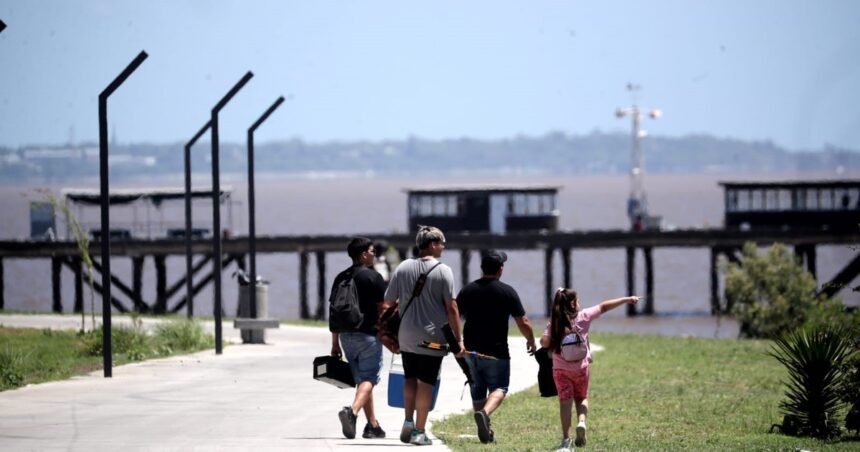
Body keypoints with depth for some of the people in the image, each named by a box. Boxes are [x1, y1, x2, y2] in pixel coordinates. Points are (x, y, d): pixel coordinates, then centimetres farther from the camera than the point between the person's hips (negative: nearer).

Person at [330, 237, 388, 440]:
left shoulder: (340, 278, 9)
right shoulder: (373, 277, -8)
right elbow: (382, 309, -9)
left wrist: (335, 344, 14)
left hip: (347, 336, 6)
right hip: (368, 335, -6)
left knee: (362, 379, 14)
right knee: (368, 379, -7)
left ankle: (373, 425, 17)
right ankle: (352, 411, -31)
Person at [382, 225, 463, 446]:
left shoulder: (403, 268, 3)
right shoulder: (443, 271, -9)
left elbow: (388, 303, 4)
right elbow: (451, 307, -11)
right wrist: (458, 339, -6)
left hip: (407, 336, 4)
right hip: (433, 338, -4)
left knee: (410, 379, 19)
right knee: (426, 383, 3)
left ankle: (408, 421, 6)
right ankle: (419, 431, 6)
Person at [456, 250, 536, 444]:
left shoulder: (467, 290, 3)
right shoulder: (507, 292, -7)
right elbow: (523, 322, -5)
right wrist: (531, 341, 13)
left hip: (471, 351, 4)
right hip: (496, 352, -4)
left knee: (477, 391, 16)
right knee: (499, 388, 4)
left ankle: (485, 432, 17)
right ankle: (485, 413, -25)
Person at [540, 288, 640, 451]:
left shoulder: (553, 323, -4)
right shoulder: (583, 316, -5)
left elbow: (545, 342, -14)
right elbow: (604, 307, 0)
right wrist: (627, 299, 4)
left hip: (560, 369, 0)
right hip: (581, 367, 0)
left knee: (565, 401, 1)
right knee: (582, 398, 19)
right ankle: (581, 421, -10)